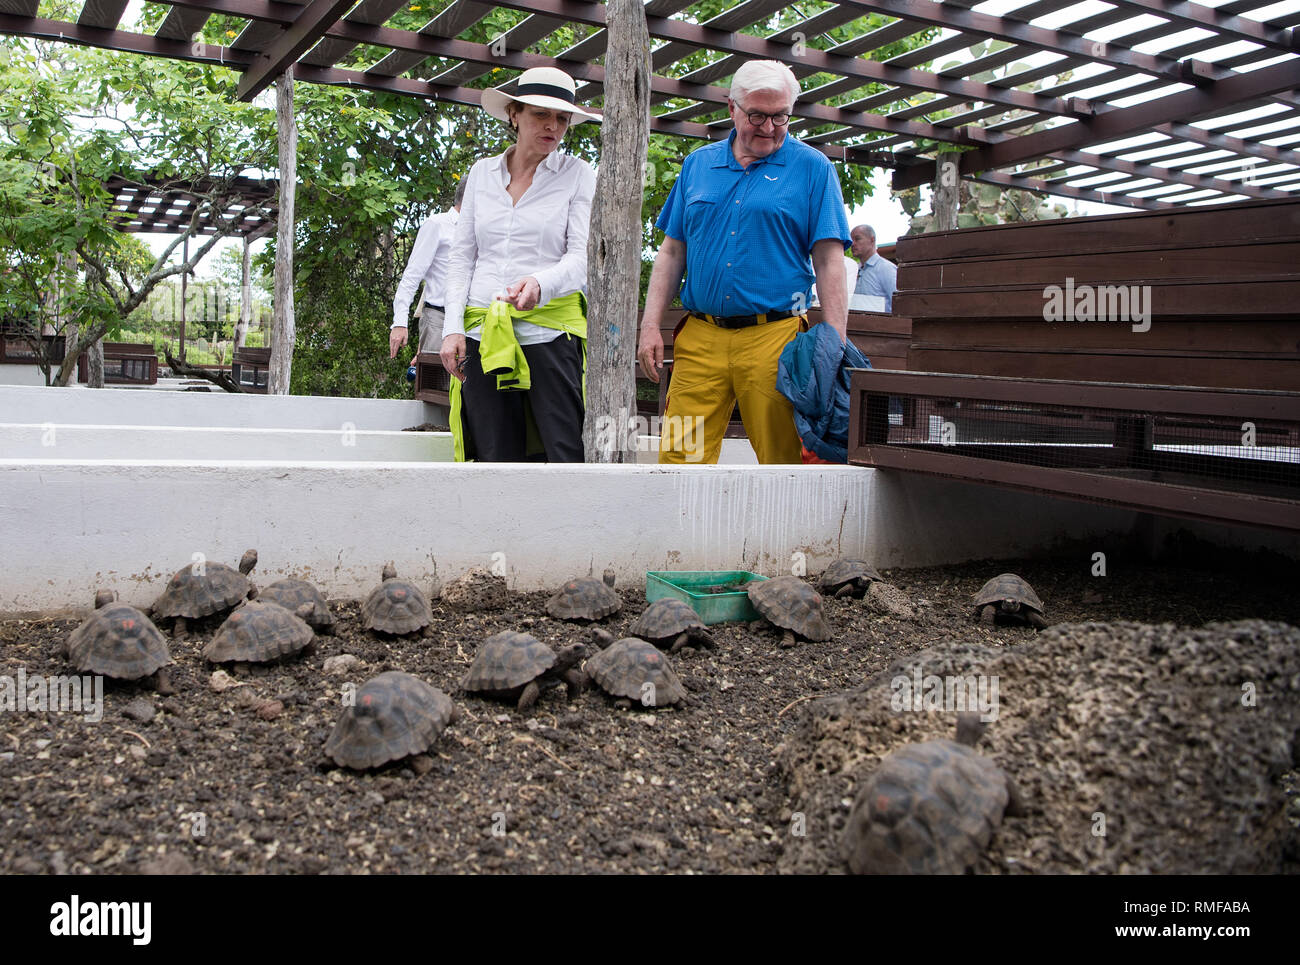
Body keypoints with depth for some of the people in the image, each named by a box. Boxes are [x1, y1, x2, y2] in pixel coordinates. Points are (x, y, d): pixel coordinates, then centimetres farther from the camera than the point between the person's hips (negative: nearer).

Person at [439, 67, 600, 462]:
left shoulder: (577, 174, 6)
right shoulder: (482, 172, 15)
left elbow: (582, 256, -4)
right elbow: (461, 256, 15)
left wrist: (540, 283, -25)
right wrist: (453, 328, 3)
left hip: (551, 331, -2)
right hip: (483, 335, 3)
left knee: (568, 460, -11)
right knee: (495, 460, 2)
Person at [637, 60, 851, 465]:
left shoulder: (812, 168, 6)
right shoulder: (697, 164, 15)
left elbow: (829, 262, 0)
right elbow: (672, 252, 17)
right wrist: (650, 325, 6)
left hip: (774, 339, -2)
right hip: (699, 339, 3)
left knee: (784, 461, 0)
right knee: (678, 458, -3)